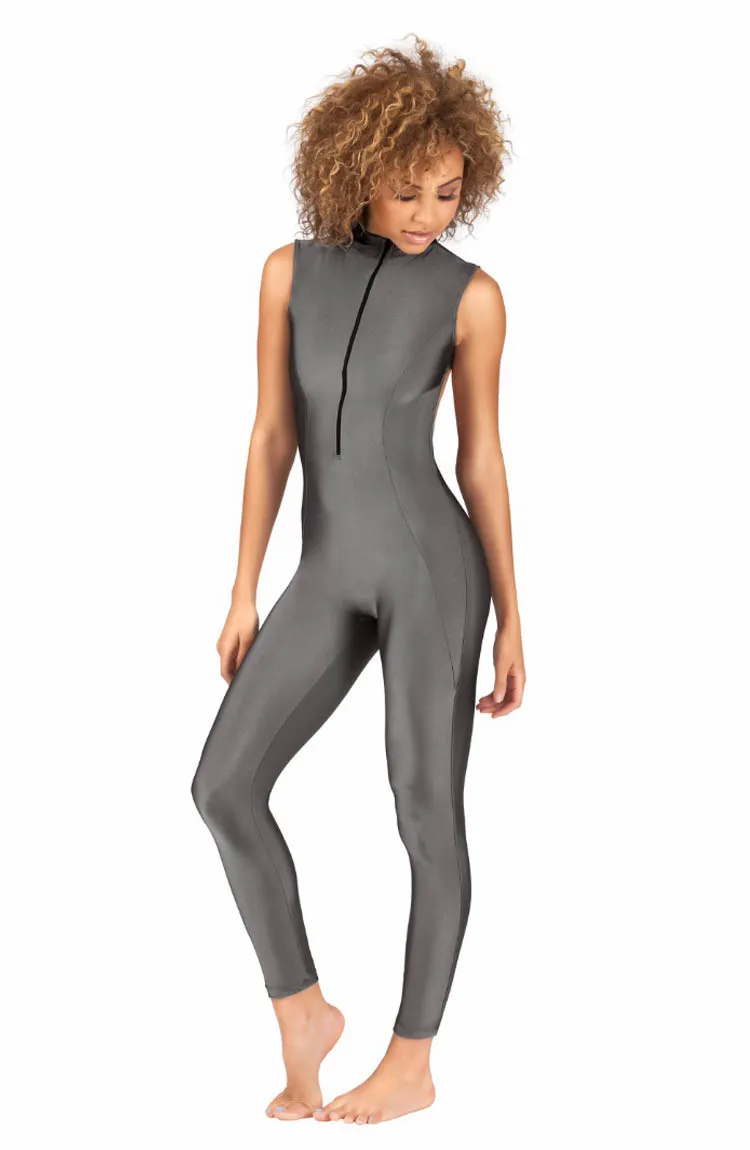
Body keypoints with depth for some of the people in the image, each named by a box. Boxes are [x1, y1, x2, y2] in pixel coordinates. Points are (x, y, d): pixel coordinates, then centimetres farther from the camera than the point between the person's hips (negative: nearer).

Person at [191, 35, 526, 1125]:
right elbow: (272, 435, 6)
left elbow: (481, 458, 2)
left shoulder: (472, 295, -1)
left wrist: (512, 624, 3)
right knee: (223, 789, -6)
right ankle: (303, 1017, 12)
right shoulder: (291, 271, 6)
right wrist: (242, 593, 4)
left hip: (430, 561, -3)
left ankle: (412, 1061, 17)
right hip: (331, 577, 4)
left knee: (428, 809, 1)